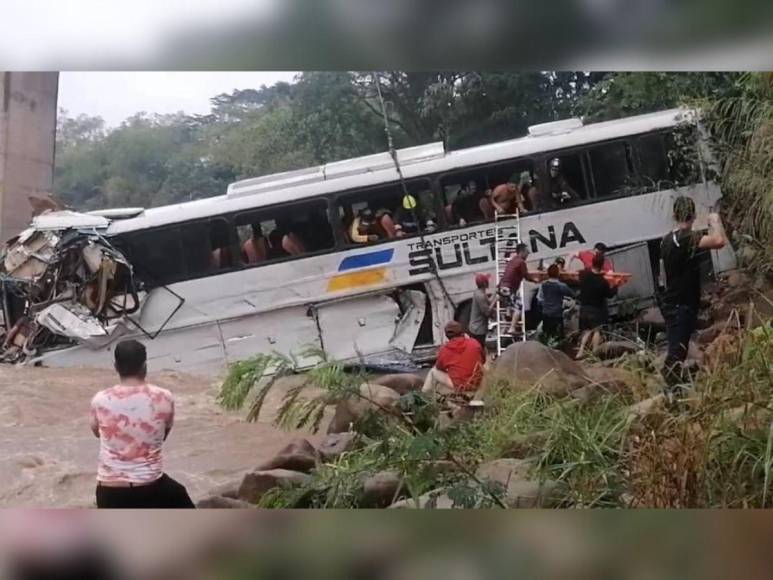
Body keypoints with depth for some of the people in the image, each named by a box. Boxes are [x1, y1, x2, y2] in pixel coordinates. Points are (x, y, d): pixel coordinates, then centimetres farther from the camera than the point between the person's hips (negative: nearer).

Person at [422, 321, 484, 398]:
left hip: (459, 388, -4)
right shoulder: (475, 343, -5)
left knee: (433, 371, 12)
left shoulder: (444, 350, -10)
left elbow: (439, 368, 8)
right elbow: (483, 360, 11)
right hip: (476, 385, 4)